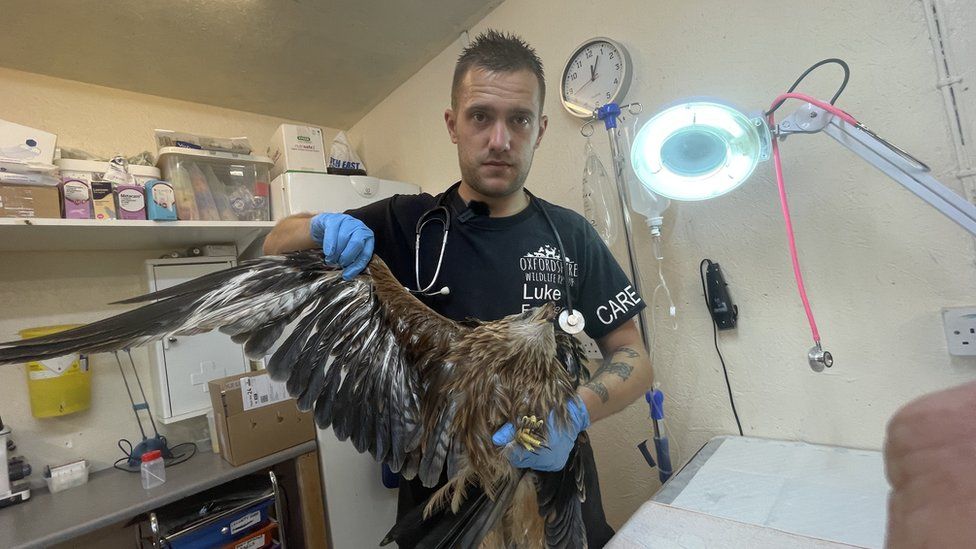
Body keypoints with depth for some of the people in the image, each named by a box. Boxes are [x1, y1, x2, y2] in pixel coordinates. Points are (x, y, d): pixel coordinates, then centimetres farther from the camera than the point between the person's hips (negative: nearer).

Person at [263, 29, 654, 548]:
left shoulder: (570, 233, -5)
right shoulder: (406, 224, -7)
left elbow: (633, 357, -3)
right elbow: (277, 246, 3)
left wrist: (575, 412, -23)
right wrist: (323, 226, -20)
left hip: (557, 493, 2)